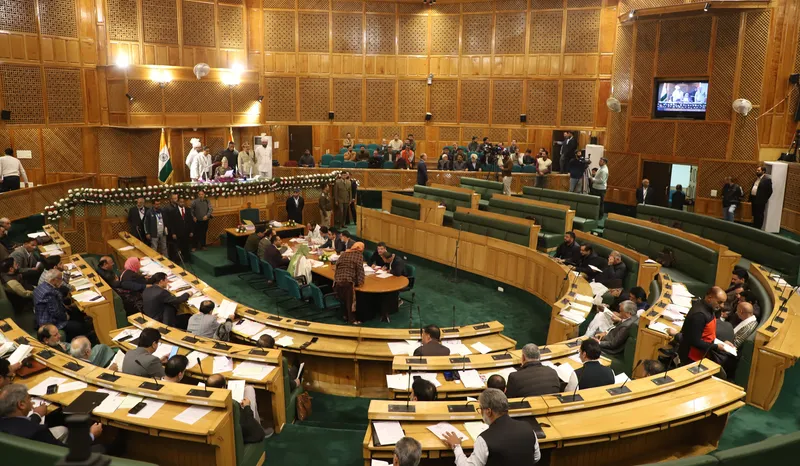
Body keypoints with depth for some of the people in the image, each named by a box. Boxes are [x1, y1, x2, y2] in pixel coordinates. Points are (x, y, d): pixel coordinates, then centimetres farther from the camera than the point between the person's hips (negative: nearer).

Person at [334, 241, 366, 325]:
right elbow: (360, 268, -4)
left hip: (337, 280, 6)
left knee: (343, 300, 21)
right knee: (350, 300, 4)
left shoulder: (343, 253, 22)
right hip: (348, 280, -5)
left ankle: (346, 316, 33)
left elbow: (337, 265, 18)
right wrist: (360, 281, -1)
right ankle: (352, 319, 10)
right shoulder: (359, 255, 6)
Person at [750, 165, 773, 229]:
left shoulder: (767, 179, -12)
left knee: (759, 216, 1)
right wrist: (750, 198, 12)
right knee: (755, 215, 16)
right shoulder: (757, 178, 13)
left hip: (760, 201, -8)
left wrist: (764, 200, -11)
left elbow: (769, 191, -13)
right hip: (754, 199, 8)